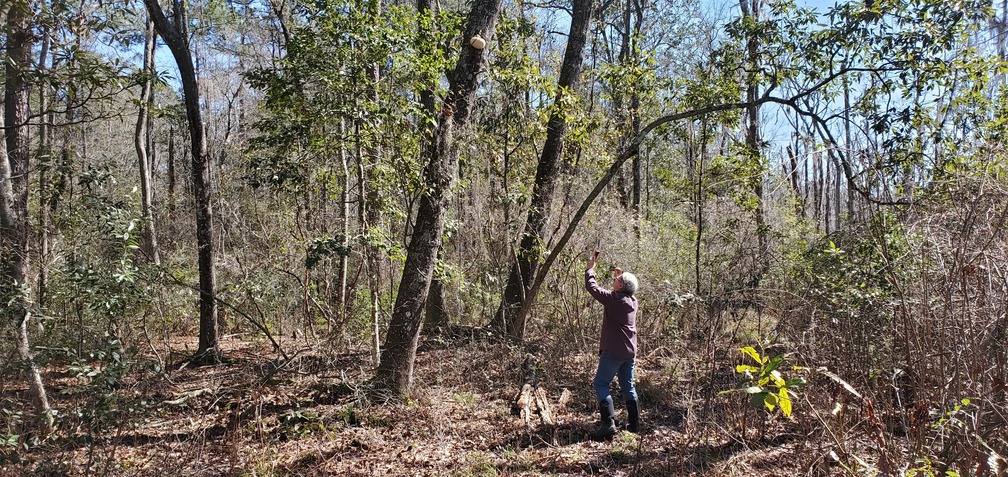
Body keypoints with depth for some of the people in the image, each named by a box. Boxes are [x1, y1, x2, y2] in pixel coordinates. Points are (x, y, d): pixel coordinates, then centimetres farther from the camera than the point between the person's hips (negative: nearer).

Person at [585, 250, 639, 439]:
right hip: (630, 351, 8)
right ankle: (634, 423, 20)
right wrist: (620, 276, 25)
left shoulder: (614, 299, -15)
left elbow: (591, 287, -11)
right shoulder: (632, 300, 8)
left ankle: (608, 423, -14)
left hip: (614, 351, -8)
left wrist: (590, 268, 1)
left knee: (600, 384, -5)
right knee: (627, 386, 16)